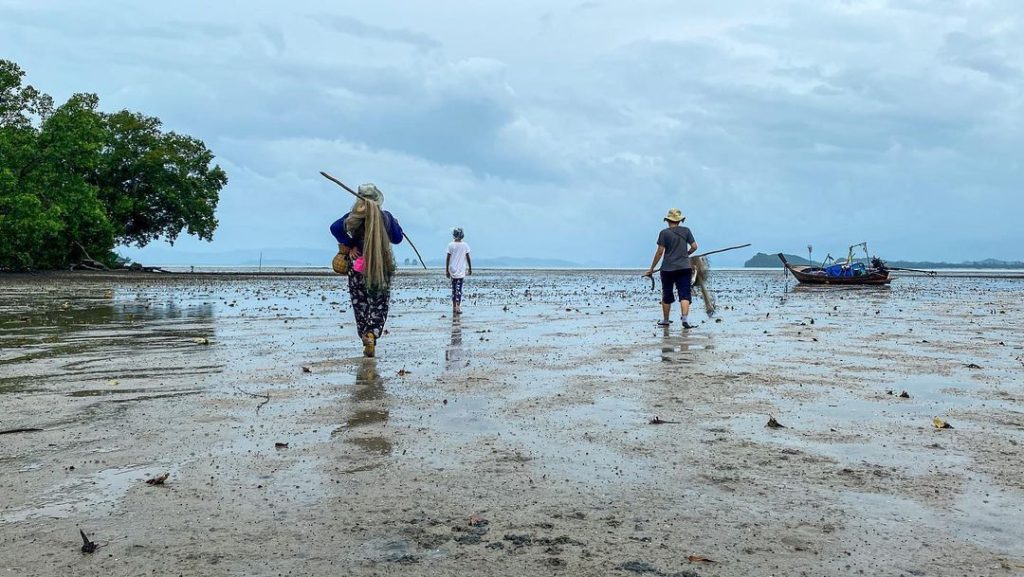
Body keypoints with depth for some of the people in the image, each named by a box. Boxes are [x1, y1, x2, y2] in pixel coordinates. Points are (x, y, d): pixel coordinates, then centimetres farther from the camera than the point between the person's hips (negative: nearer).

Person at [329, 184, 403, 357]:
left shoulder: (354, 216, -4)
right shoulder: (386, 216, -2)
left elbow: (335, 228, -19)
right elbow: (397, 238, 9)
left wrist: (349, 245, -11)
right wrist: (397, 224, 28)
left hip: (357, 267, 0)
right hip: (381, 268, 0)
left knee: (360, 306, 13)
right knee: (379, 306, 7)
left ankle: (366, 340, 12)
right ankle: (371, 335, -16)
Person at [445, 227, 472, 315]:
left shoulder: (451, 245, -3)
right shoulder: (465, 245, -1)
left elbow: (447, 258, -3)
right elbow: (468, 258, 2)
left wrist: (446, 270, 2)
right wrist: (470, 268, 12)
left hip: (452, 269, 1)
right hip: (461, 270, -1)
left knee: (453, 289, 12)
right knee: (459, 289, -3)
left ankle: (454, 307, 16)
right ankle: (458, 307, -14)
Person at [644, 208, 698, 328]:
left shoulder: (664, 233, -4)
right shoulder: (686, 230, 4)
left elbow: (660, 252, -7)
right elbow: (694, 247, 3)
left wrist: (651, 269, -1)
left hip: (668, 269, -1)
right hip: (684, 268, 1)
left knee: (667, 296, 13)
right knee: (684, 295, -4)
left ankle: (665, 320, 24)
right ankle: (684, 318, -23)